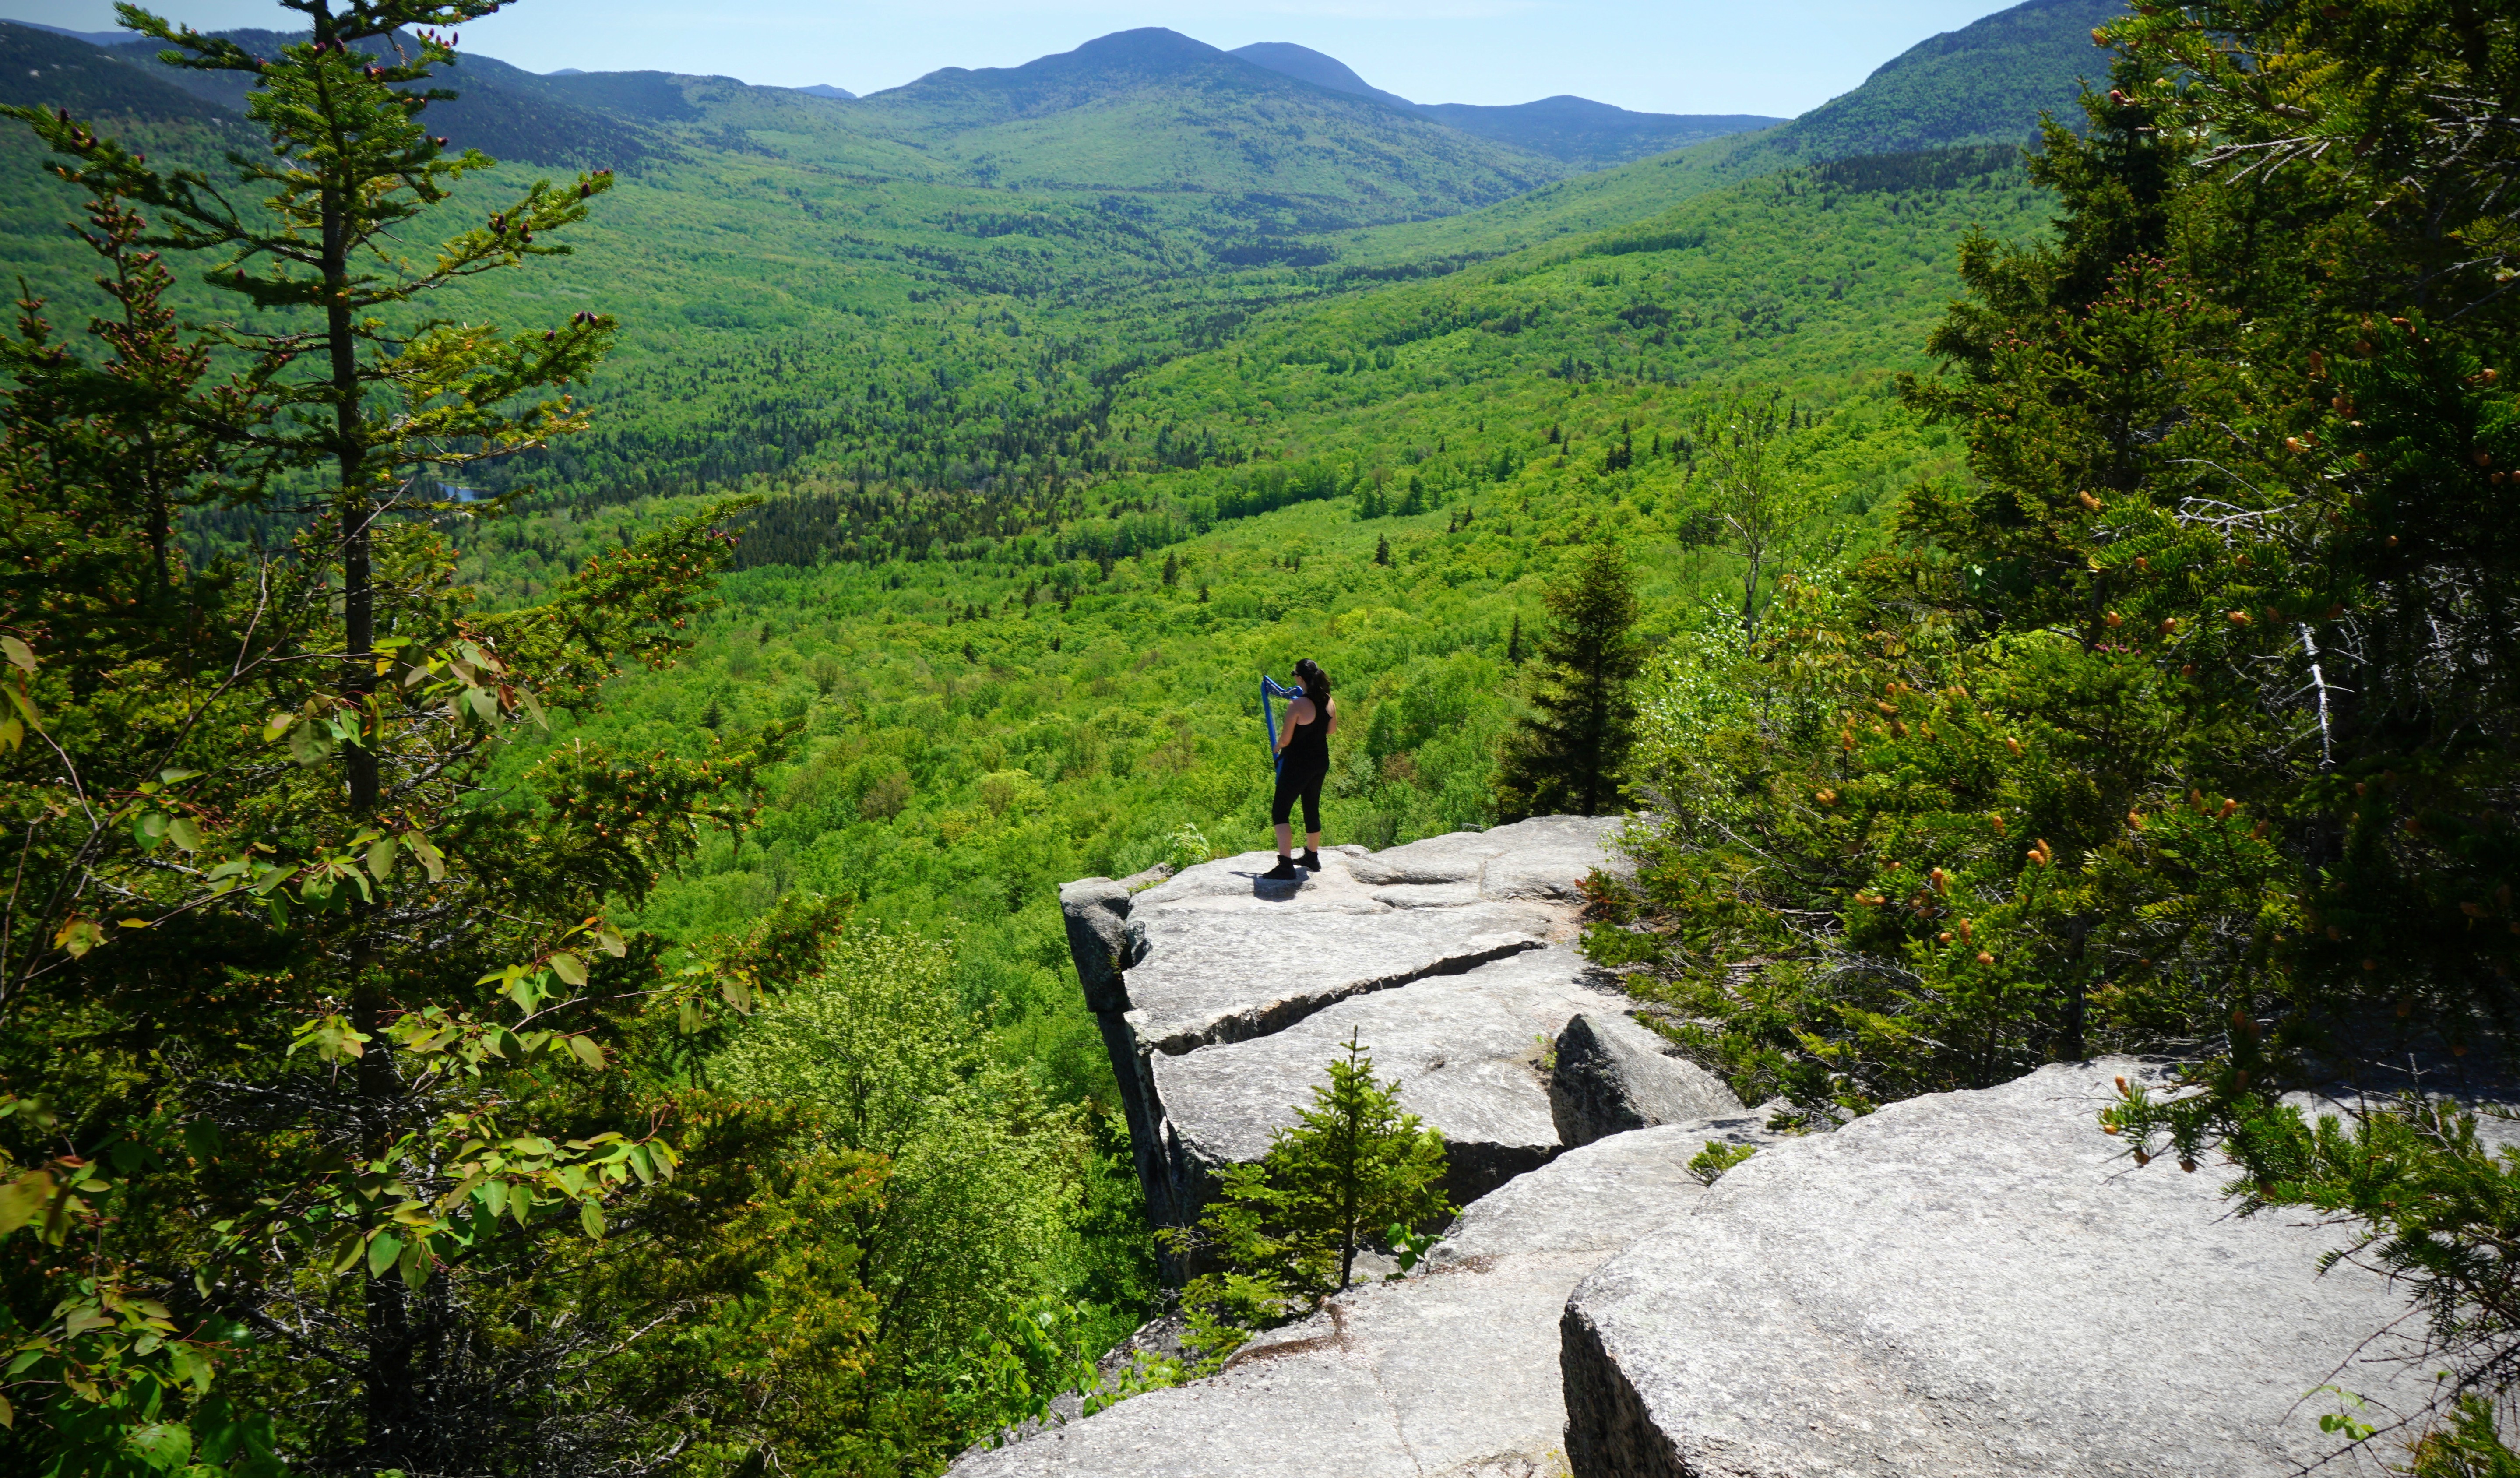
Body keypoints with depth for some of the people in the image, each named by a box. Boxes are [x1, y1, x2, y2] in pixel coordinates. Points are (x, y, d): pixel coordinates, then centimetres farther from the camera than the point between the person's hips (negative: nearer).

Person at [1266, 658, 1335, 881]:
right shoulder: (1329, 702, -2)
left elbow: (1285, 739, -17)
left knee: (1280, 812, -1)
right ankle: (1312, 857, 35)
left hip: (1297, 764, -7)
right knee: (1312, 808, 22)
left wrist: (1277, 748, 4)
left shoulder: (1297, 706, -22)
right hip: (1321, 762, 7)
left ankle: (1285, 865, -12)